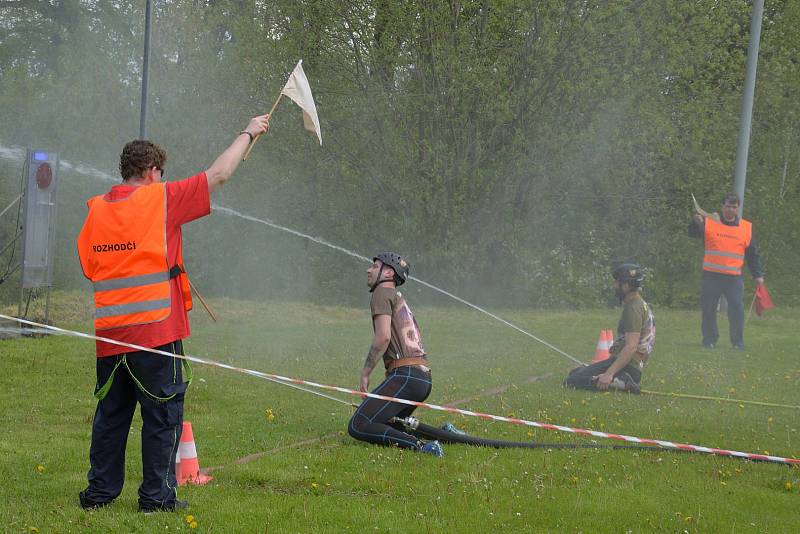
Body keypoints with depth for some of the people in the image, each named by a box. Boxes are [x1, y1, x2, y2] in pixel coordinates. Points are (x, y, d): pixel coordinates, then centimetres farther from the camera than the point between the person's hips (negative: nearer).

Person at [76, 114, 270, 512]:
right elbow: (219, 174, -2)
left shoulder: (95, 211, 8)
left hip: (108, 335, 5)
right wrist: (248, 133, 9)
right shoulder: (160, 199, -7)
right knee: (162, 413, 2)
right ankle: (156, 495, 3)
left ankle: (100, 491, 16)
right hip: (156, 329, -5)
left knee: (111, 412, 13)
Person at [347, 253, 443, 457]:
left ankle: (418, 446, -29)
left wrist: (365, 373, -5)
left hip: (405, 375, -10)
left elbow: (383, 336, -13)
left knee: (358, 426, -16)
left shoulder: (383, 293, 1)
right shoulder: (401, 299, 30)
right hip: (425, 377, 10)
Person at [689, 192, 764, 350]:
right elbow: (692, 233, -11)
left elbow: (752, 254, 13)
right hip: (711, 276, 0)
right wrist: (696, 223, -32)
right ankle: (709, 339, 18)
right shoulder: (709, 223, 4)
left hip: (734, 277, 0)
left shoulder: (747, 228, 8)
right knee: (708, 309, 6)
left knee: (737, 309, -7)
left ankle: (738, 342, 2)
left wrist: (758, 275, 11)